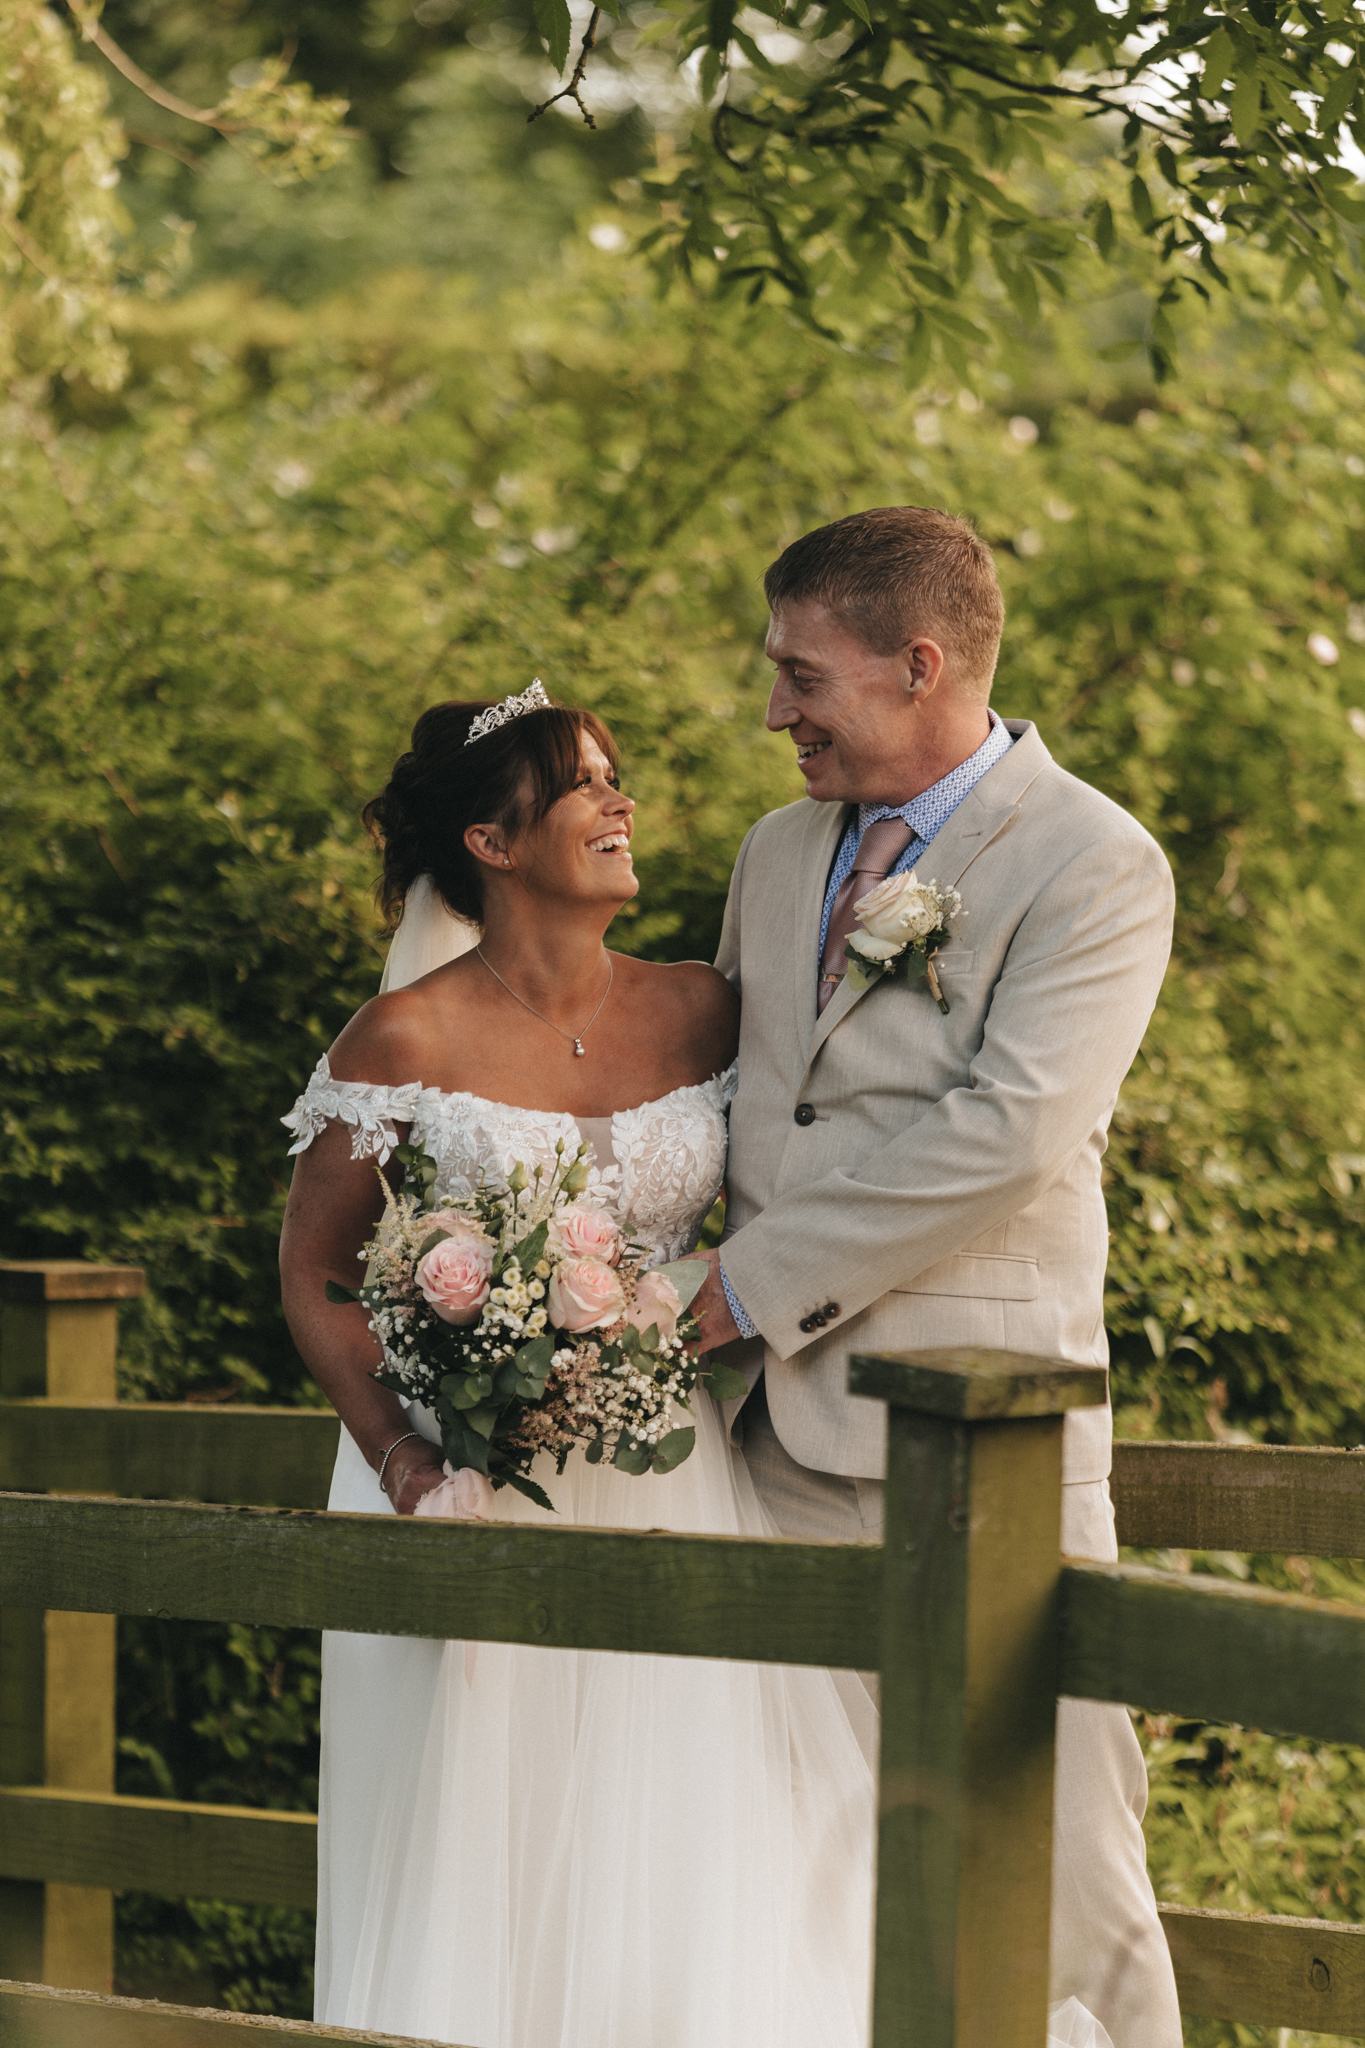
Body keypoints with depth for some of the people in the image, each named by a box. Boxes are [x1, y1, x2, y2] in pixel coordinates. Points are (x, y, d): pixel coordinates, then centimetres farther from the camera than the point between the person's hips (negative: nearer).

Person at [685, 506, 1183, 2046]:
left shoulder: (1096, 867, -7)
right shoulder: (779, 852, 16)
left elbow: (1004, 1134, -17)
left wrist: (755, 1280, -12)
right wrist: (688, 1306, 8)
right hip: (782, 1434, 6)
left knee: (1056, 1877, -6)